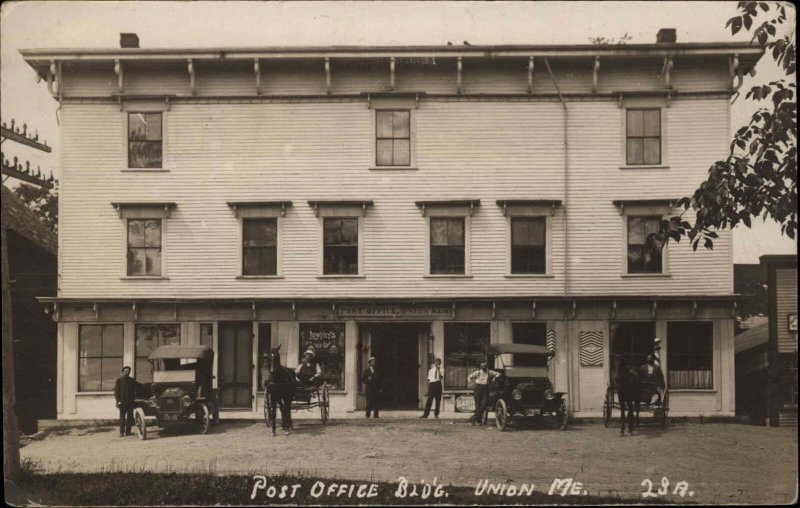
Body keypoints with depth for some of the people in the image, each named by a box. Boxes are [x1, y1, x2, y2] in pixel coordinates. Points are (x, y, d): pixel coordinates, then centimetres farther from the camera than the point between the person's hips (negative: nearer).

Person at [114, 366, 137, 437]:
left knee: (130, 417, 4)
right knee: (122, 418, -4)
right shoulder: (119, 380, 0)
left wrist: (134, 399, 8)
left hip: (130, 402, 4)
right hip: (122, 402, -4)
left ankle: (128, 431, 12)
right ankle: (121, 432, -2)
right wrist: (118, 400, -10)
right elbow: (116, 391, -2)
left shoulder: (132, 380, 12)